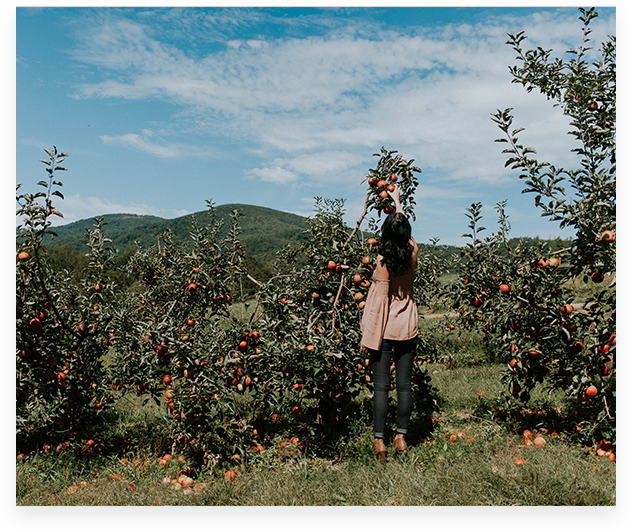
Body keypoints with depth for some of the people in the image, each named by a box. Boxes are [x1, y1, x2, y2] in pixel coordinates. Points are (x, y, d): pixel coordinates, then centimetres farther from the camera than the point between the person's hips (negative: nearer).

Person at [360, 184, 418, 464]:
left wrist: (368, 336, -9)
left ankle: (379, 440, 6)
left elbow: (379, 301, -14)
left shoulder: (384, 260, -14)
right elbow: (406, 229, 20)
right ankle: (401, 436, 17)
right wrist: (397, 200, 35)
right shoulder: (413, 253, -1)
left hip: (384, 330, -4)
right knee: (404, 383, 10)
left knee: (381, 385, 2)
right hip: (407, 329, 4)